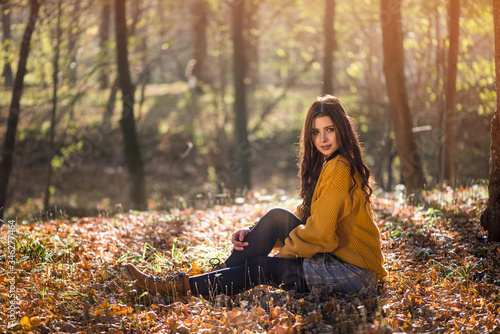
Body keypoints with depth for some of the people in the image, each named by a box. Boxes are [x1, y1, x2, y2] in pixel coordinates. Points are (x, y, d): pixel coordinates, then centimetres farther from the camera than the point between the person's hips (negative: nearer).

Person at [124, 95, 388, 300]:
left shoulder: (339, 169, -16)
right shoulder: (327, 165, 15)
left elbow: (319, 231, -20)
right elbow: (304, 217, 12)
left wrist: (283, 252, -4)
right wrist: (254, 233, -3)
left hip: (353, 271, -8)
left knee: (264, 267, -13)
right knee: (277, 218, -5)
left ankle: (181, 287, -7)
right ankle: (222, 273, -5)